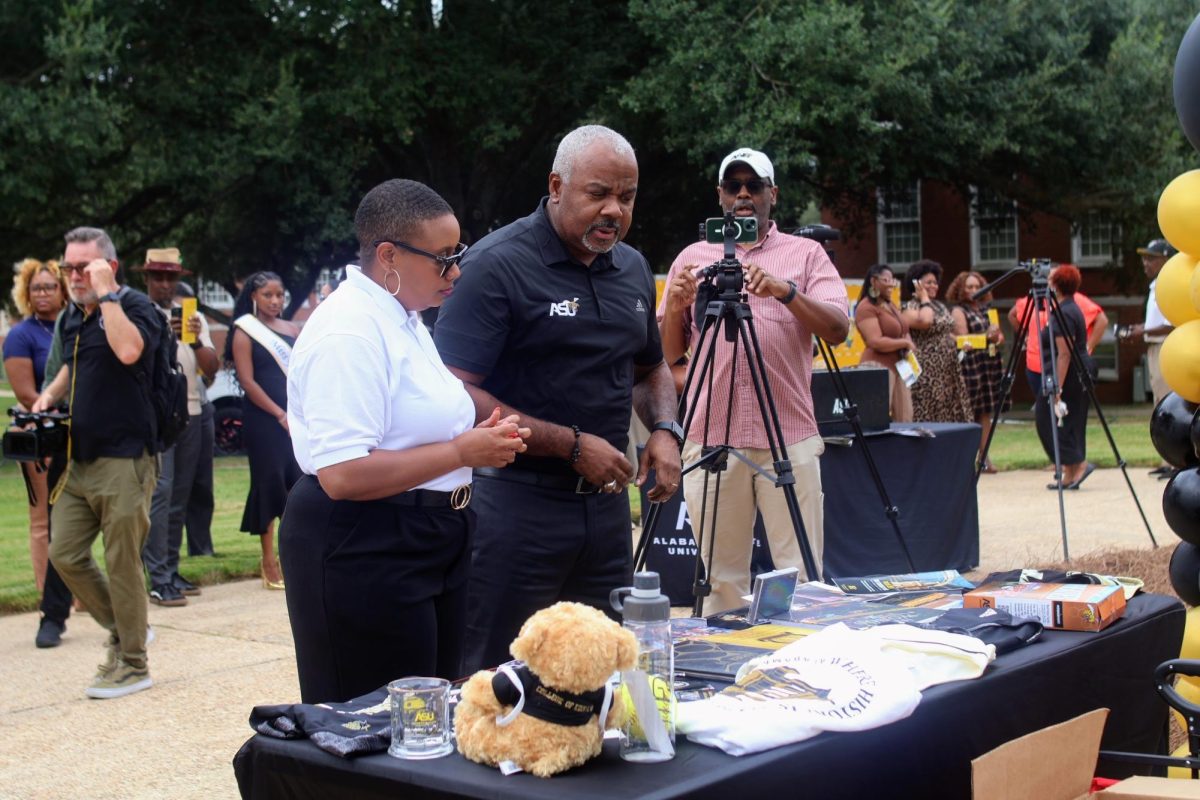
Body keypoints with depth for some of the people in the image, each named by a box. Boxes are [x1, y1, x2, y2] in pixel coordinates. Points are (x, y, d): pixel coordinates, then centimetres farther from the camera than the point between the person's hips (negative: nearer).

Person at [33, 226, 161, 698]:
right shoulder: (73, 315, 14)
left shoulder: (135, 305, -8)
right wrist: (50, 394, 12)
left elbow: (128, 350, -30)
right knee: (65, 554, 8)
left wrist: (106, 293, -22)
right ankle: (123, 629, 27)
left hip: (124, 460, -8)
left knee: (122, 563, -2)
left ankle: (132, 666, 10)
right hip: (79, 459, 8)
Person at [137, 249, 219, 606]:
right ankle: (159, 580, -13)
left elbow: (211, 368, 6)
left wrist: (197, 342, -13)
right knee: (160, 492, -13)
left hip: (190, 413, 5)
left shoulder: (192, 317, 14)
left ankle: (172, 571, 16)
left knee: (180, 497, 8)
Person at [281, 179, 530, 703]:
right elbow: (343, 474, -26)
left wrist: (477, 438, 7)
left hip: (428, 548, 10)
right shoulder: (349, 332, -18)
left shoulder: (404, 318, 14)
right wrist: (461, 452, -20)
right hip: (363, 556, -10)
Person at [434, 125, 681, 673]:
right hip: (518, 500, -7)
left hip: (607, 500, 7)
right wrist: (572, 445, -19)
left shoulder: (633, 269, 11)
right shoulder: (496, 265, -12)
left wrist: (664, 431, 4)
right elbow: (457, 394, -18)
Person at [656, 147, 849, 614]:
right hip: (710, 438, 1)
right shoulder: (692, 258, 15)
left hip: (789, 436, -1)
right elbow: (668, 352, 13)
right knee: (722, 577, 3)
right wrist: (676, 307, -7)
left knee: (802, 575, -3)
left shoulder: (805, 254, 10)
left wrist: (785, 290, -18)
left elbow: (838, 329, -3)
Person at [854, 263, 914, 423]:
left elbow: (903, 331, 26)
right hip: (879, 366, -9)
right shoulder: (866, 307, -11)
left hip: (900, 365, 9)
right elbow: (875, 342, -20)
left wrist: (909, 347, 4)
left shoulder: (890, 305, 17)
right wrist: (905, 343, -11)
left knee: (905, 419, 8)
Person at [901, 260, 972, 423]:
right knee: (928, 417, -10)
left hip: (948, 371, 8)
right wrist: (924, 298, -12)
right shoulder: (910, 308, -7)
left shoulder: (940, 306, 18)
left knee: (950, 415, 7)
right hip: (926, 372, -8)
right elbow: (925, 321, -27)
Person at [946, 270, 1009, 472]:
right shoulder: (959, 311, -1)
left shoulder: (985, 309, 18)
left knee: (986, 412, 5)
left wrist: (997, 337, 2)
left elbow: (998, 335, 25)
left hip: (991, 363, 7)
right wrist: (986, 336, -18)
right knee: (973, 413, -9)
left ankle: (983, 457, 8)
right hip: (971, 366, -7)